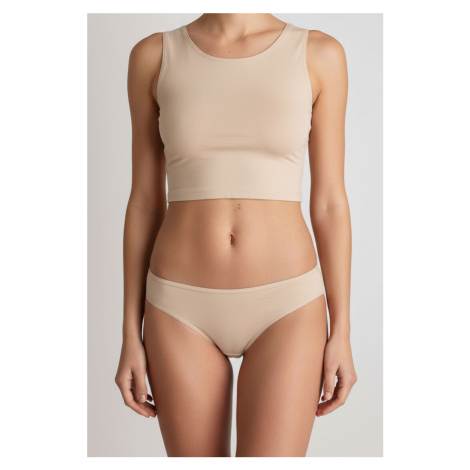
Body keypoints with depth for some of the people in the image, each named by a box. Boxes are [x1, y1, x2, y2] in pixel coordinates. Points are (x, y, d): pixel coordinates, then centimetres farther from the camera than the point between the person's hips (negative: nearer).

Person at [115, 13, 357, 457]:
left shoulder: (320, 54, 1)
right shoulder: (153, 55, 3)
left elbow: (329, 203, 1)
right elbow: (144, 202, 4)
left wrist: (342, 333, 0)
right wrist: (131, 336, 2)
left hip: (284, 306, -1)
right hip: (184, 309, 2)